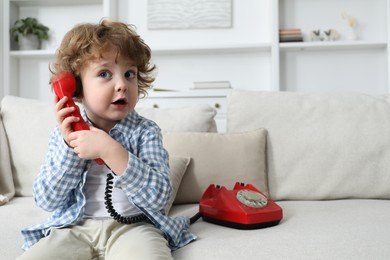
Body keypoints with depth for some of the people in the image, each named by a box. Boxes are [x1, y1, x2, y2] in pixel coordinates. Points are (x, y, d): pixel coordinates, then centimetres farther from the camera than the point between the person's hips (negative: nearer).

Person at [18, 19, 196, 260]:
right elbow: (47, 201, -1)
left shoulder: (145, 131, -5)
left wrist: (110, 150, -27)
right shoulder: (64, 133, 3)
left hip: (133, 226, -2)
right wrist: (68, 146, -16)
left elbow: (159, 197, -17)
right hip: (75, 228, 2)